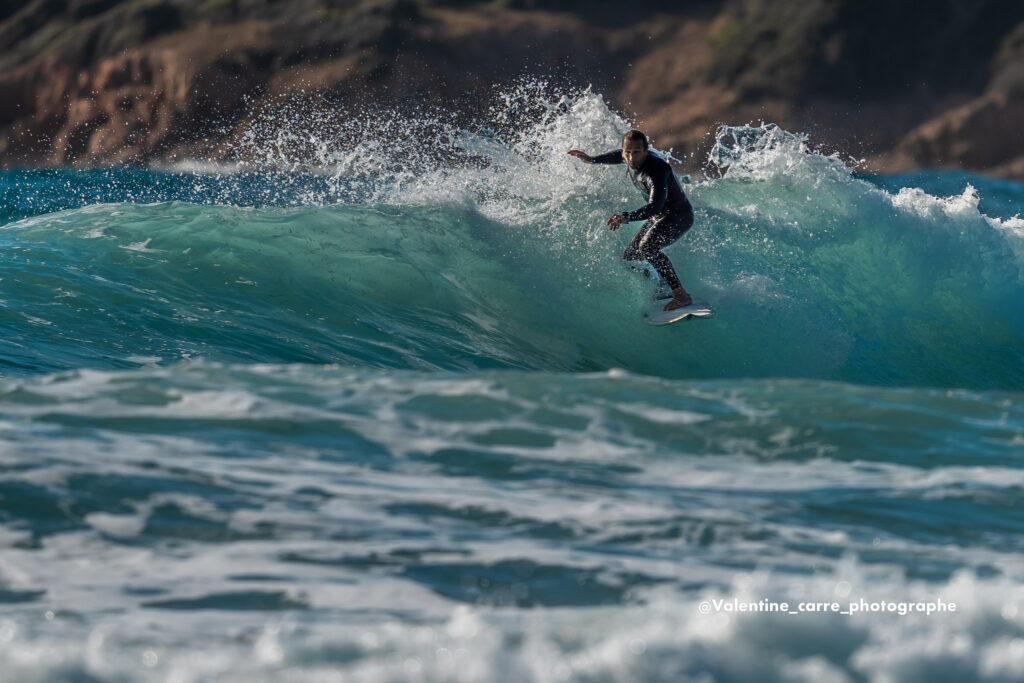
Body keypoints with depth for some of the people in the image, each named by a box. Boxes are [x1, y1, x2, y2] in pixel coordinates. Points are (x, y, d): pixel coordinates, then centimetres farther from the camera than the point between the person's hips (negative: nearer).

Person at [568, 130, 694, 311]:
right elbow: (618, 156, 19)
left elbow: (655, 207, -47)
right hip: (657, 216, 9)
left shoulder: (656, 171, -34)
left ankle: (681, 295, -33)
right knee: (630, 257, 10)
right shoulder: (633, 159, -9)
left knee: (647, 247, -32)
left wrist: (626, 217, -59)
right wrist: (592, 159, 26)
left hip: (679, 216, -9)